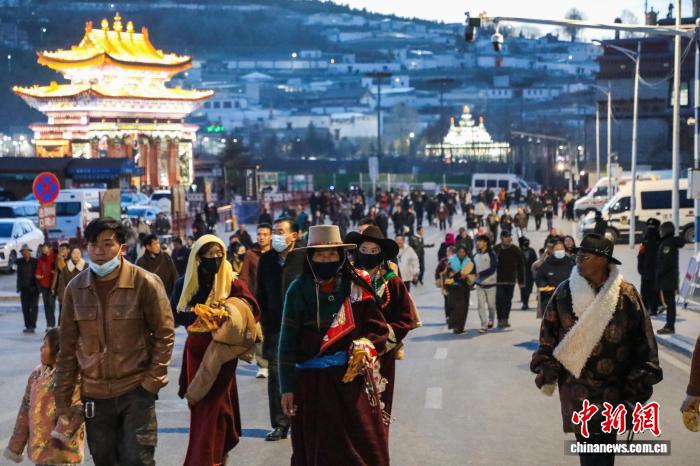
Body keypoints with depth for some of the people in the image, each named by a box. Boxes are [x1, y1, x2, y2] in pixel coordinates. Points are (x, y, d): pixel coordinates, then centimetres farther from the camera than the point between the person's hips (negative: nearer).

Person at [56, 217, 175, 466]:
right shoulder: (75, 288, 0)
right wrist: (63, 395, 7)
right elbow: (68, 346, 6)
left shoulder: (145, 283, -10)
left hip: (136, 390, -3)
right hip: (94, 393, 4)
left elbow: (164, 334, -3)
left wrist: (153, 380, -10)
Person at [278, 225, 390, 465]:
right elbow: (288, 340, -1)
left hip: (352, 377, 1)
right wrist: (287, 386, -4)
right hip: (312, 382, -1)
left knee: (362, 447, 5)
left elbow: (378, 327, 4)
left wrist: (367, 347, -17)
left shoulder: (356, 286, 1)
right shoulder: (299, 290, -2)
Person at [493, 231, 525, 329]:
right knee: (500, 300, -8)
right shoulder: (496, 250, -3)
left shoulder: (516, 250, 0)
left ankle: (505, 319, 20)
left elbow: (521, 266, 4)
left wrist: (521, 281, 1)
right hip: (498, 280, -2)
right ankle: (500, 320, -2)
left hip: (510, 280, 2)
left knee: (508, 300, 10)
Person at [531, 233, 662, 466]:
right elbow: (548, 334, 5)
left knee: (606, 440, 3)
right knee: (587, 438, -3)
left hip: (613, 386, 0)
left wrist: (640, 380, 0)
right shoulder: (565, 292, -2)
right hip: (577, 385, 0)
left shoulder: (626, 294, -5)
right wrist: (547, 370, -1)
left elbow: (641, 339, 0)